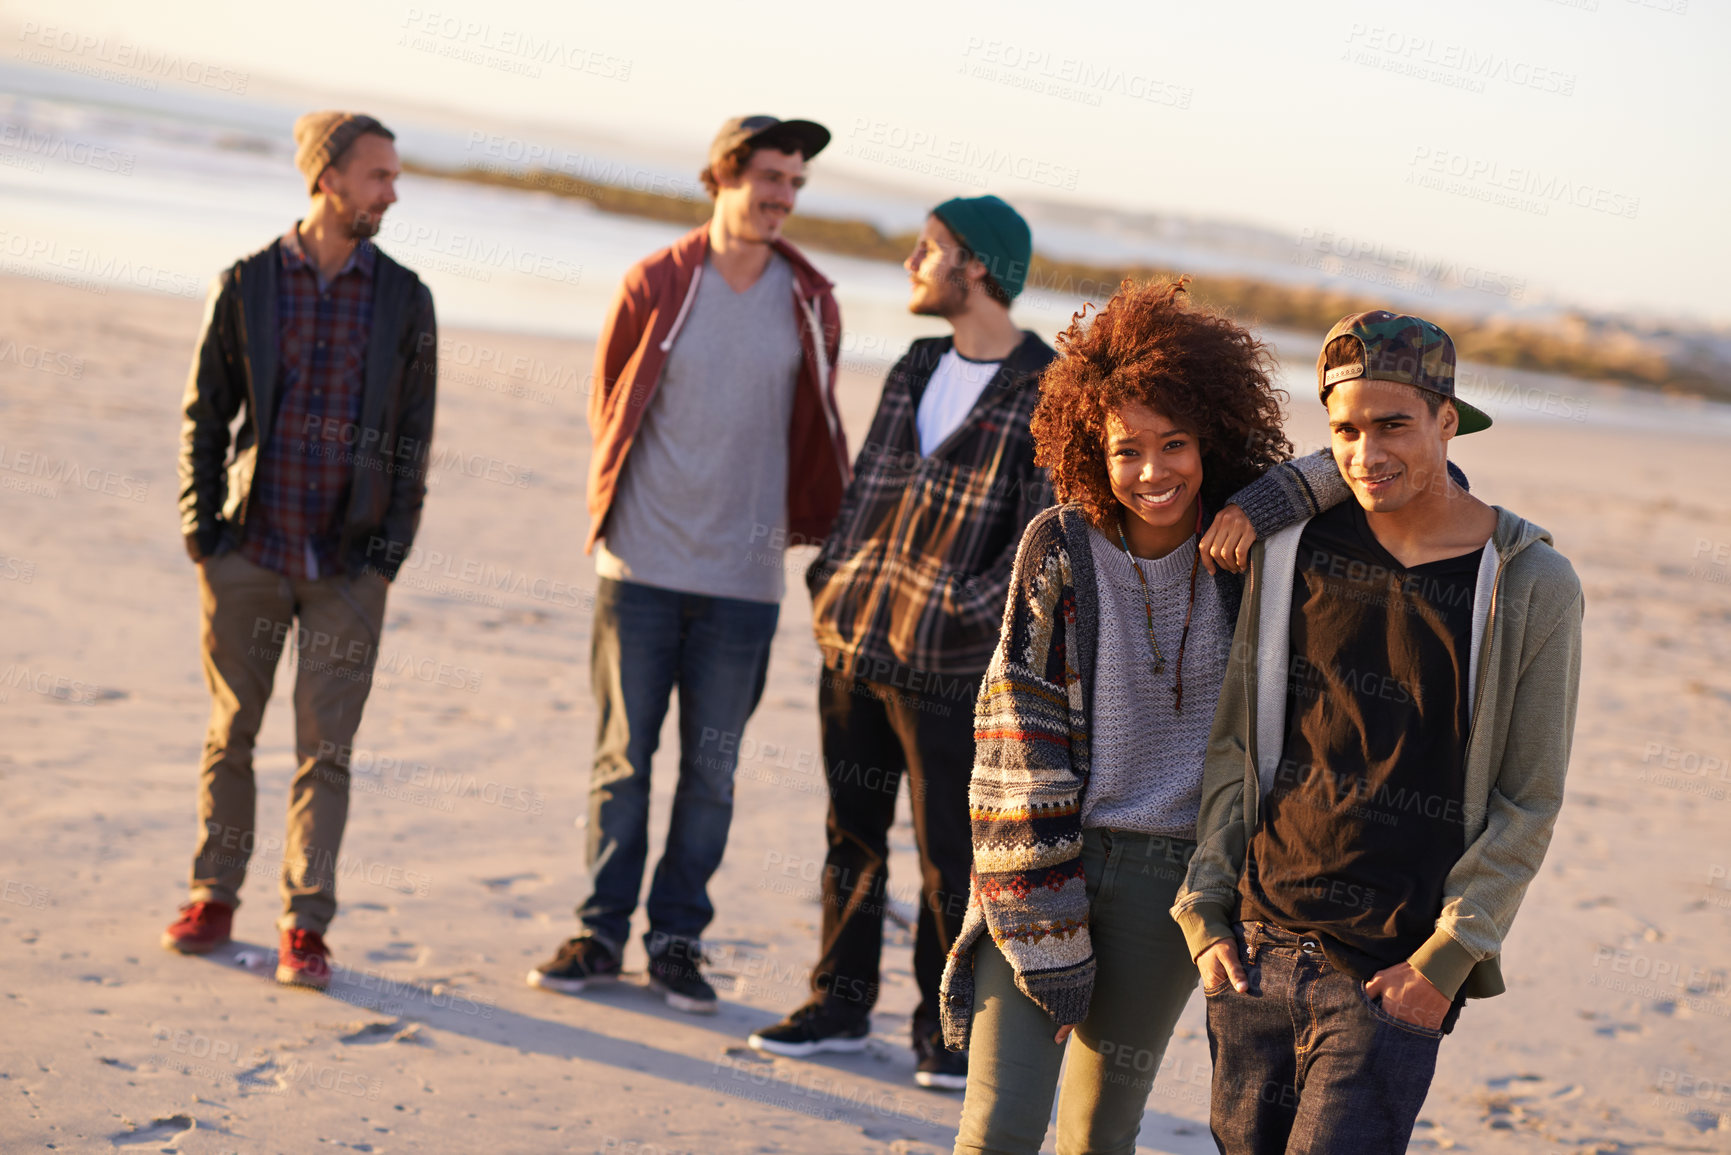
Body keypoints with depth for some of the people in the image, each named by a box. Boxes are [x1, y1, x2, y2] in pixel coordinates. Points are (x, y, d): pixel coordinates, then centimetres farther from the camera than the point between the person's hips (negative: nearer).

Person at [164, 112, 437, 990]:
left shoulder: (404, 299, 4)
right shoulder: (247, 285, 2)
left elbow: (414, 436, 6)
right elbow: (204, 414, 6)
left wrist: (390, 548, 0)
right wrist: (201, 526, 0)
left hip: (347, 565, 0)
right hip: (248, 553, 0)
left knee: (325, 751, 0)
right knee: (231, 733, 9)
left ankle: (305, 926, 5)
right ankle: (214, 899, 23)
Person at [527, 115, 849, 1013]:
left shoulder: (810, 304, 3)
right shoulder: (655, 285, -1)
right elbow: (608, 402, 10)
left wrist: (824, 528, 11)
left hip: (743, 577, 1)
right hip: (641, 565, -1)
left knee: (711, 770, 6)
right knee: (622, 759, 5)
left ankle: (677, 939, 17)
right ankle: (601, 932, 16)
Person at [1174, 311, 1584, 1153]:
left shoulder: (1530, 587, -5)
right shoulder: (1292, 547, 3)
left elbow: (1527, 804, -2)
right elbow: (1236, 742, 9)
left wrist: (1446, 962, -8)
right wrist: (1206, 912, 3)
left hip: (1392, 976, -3)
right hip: (1254, 948, 4)